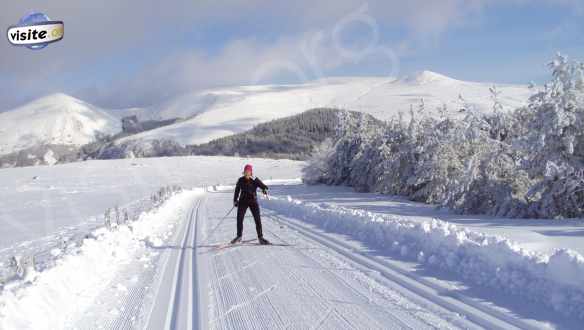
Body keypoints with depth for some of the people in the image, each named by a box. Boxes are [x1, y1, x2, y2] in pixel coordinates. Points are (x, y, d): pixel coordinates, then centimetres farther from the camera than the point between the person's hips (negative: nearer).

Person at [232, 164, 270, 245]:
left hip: (253, 201, -1)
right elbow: (237, 191, 9)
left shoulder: (255, 180, -8)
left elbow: (263, 186, -12)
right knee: (239, 219, 0)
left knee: (258, 220, -5)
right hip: (243, 202, 1)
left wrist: (265, 190, -34)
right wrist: (235, 200, 6)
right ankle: (239, 236, 16)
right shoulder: (241, 180, -3)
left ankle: (260, 237, 6)